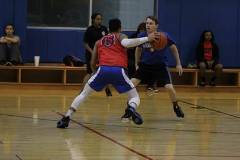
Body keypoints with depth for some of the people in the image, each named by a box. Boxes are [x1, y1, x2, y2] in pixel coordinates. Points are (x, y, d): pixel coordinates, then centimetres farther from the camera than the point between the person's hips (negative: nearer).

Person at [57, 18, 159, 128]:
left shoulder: (99, 42, 30)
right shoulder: (120, 36, 20)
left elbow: (93, 64, 28)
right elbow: (126, 43, -6)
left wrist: (96, 73, 47)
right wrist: (146, 39, -3)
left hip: (103, 69, 2)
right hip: (119, 71, -2)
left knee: (84, 93, 20)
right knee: (134, 96, 13)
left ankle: (66, 118, 8)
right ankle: (131, 109, -22)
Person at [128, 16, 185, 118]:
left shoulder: (164, 36, -17)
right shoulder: (141, 36, -11)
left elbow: (173, 48, -1)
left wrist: (178, 64, 0)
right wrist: (137, 64, 14)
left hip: (160, 66, -2)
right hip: (145, 65, 2)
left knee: (169, 88, -13)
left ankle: (176, 108, 15)